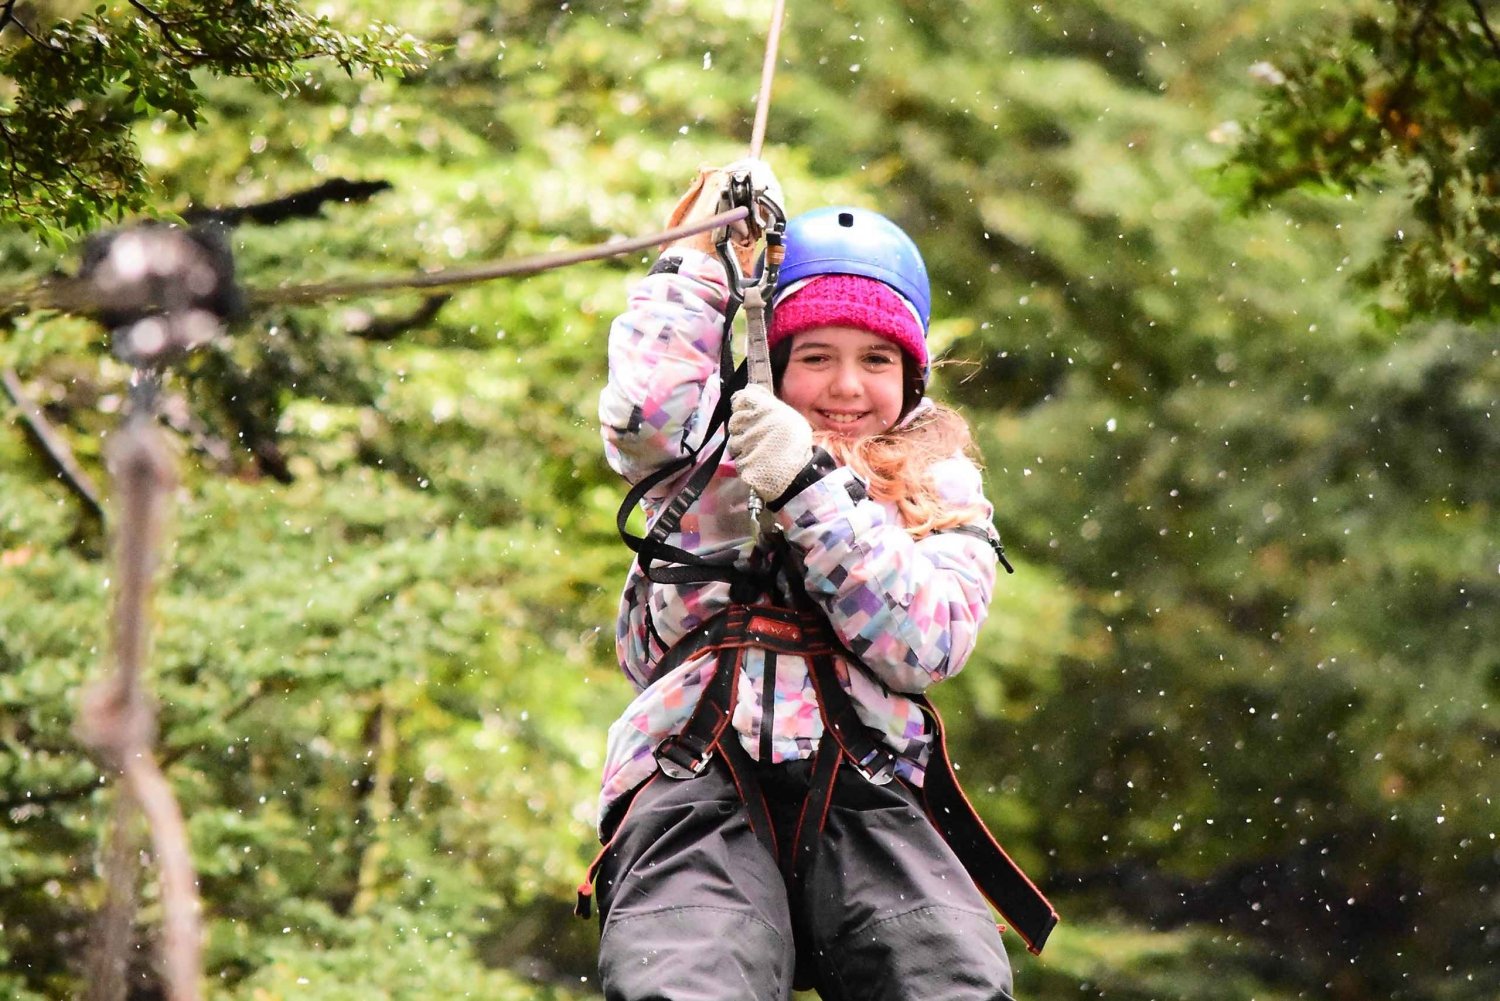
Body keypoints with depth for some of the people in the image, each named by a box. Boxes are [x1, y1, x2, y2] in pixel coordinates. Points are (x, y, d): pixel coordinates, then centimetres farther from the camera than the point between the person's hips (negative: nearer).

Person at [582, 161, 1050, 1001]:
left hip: (865, 798, 1)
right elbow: (643, 410, -3)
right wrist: (706, 250, 7)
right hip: (697, 783, -1)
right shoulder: (711, 456, 22)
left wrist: (810, 489, -5)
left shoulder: (943, 490, 22)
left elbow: (927, 644, 3)